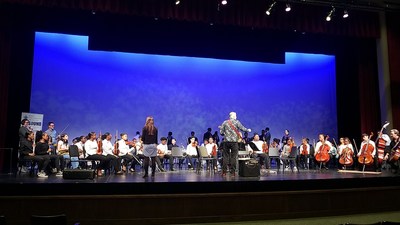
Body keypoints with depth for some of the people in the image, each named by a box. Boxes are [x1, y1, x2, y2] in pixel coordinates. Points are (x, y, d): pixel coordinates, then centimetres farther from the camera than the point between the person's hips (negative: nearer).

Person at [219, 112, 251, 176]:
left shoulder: (225, 122, 6)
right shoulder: (237, 122, 0)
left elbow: (221, 132, 4)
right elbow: (242, 128, -7)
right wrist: (248, 130, 10)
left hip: (226, 141, 2)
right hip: (234, 141, -2)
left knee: (225, 156, 6)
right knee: (233, 157, 4)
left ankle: (224, 172, 6)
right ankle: (232, 171, 5)